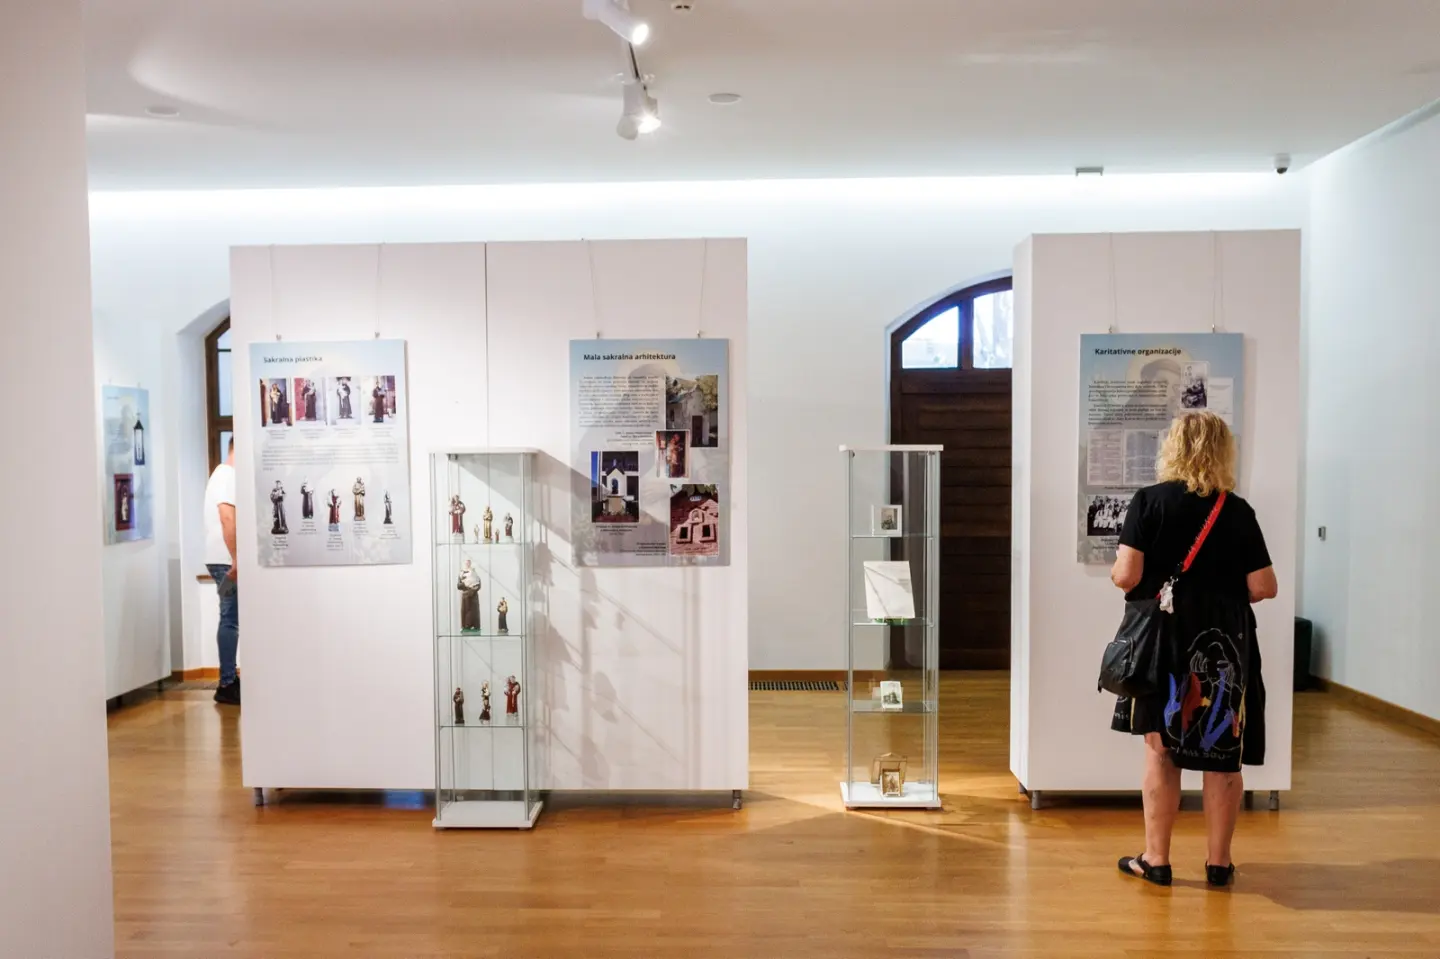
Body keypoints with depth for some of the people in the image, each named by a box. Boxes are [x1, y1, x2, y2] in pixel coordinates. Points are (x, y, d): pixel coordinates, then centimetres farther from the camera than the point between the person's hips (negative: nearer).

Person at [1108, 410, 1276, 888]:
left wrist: (1114, 572, 8)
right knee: (1223, 753, 12)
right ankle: (1218, 861, 22)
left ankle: (1156, 859, 15)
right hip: (1225, 645, 1)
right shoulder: (1238, 511, -3)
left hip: (1163, 639, -1)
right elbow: (1263, 588, -3)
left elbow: (1126, 576, -14)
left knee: (1161, 749, 8)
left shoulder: (1150, 501, -8)